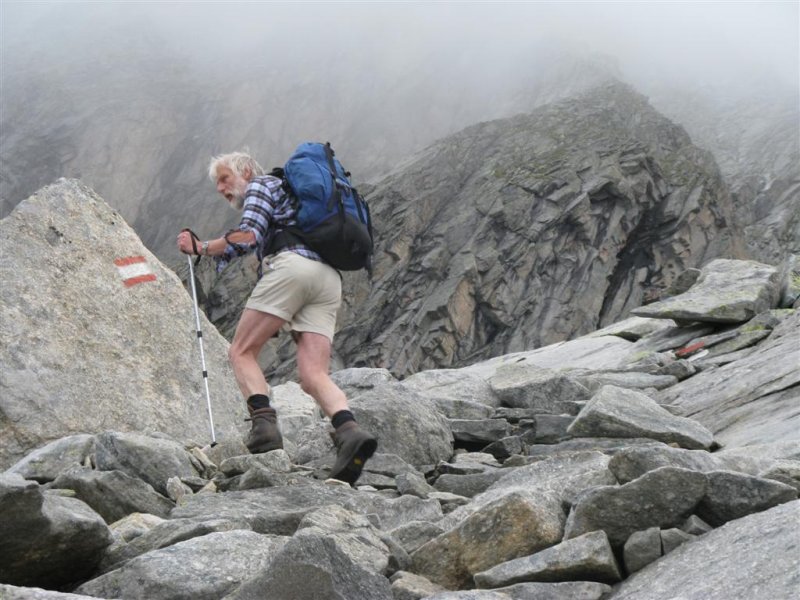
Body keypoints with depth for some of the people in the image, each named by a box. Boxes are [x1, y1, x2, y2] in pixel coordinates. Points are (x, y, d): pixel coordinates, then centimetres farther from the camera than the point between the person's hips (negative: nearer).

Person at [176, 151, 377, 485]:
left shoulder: (260, 185, 15)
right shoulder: (289, 196, 41)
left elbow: (247, 236, -2)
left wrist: (200, 248, 8)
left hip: (291, 264, -7)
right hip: (329, 279, 7)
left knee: (241, 352, -2)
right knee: (314, 376, -7)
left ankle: (264, 427, -22)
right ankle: (349, 432, -33)